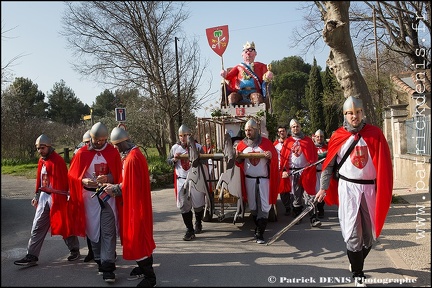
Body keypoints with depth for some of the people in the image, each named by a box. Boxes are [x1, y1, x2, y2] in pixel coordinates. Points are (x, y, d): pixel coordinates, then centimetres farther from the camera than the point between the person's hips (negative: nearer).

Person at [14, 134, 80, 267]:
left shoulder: (58, 160, -14)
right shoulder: (41, 161, 11)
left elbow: (62, 181, -17)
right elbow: (39, 180, 18)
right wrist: (37, 196, 18)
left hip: (56, 197, -7)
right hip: (43, 197, 7)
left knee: (64, 224, 6)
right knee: (37, 227, 5)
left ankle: (75, 250, 24)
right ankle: (32, 256, 10)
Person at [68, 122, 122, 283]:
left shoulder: (113, 152, -2)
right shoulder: (82, 153, -2)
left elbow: (118, 175, 2)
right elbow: (73, 175, 1)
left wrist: (108, 178, -19)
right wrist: (84, 181, -19)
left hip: (108, 196, -1)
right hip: (89, 197, 1)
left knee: (108, 232, -4)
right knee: (93, 230, 11)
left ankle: (107, 267, -2)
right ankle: (99, 261, 27)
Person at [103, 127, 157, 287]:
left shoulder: (132, 158, -22)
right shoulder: (133, 154, 10)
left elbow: (129, 185, -23)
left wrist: (114, 189, -9)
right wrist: (115, 187, 3)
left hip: (135, 203, -10)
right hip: (134, 202, 10)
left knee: (137, 236, -3)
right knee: (138, 235, 19)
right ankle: (144, 267, 33)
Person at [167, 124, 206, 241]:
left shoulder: (197, 147, -3)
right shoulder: (175, 148, 3)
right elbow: (168, 161, 11)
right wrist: (174, 159, -10)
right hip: (181, 181, 2)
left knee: (198, 204, 11)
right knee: (184, 207, 2)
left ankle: (198, 223, 38)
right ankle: (189, 230, 11)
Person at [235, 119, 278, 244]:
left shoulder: (266, 142, -3)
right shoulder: (242, 144, 4)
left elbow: (275, 158, -3)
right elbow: (239, 162, 8)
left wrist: (270, 156, -25)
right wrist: (237, 157, -14)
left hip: (264, 179, -3)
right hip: (249, 179, 3)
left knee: (264, 206, -5)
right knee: (252, 206, 12)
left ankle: (260, 233, -1)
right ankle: (258, 227, 31)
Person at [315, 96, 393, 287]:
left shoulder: (375, 133, -1)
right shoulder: (338, 136, -1)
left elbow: (384, 165, 0)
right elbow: (329, 164, 5)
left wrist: (384, 191, -3)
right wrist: (324, 188, 1)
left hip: (370, 188, 2)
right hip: (348, 187, -1)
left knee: (369, 233, 12)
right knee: (352, 234, -4)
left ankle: (356, 262, 36)